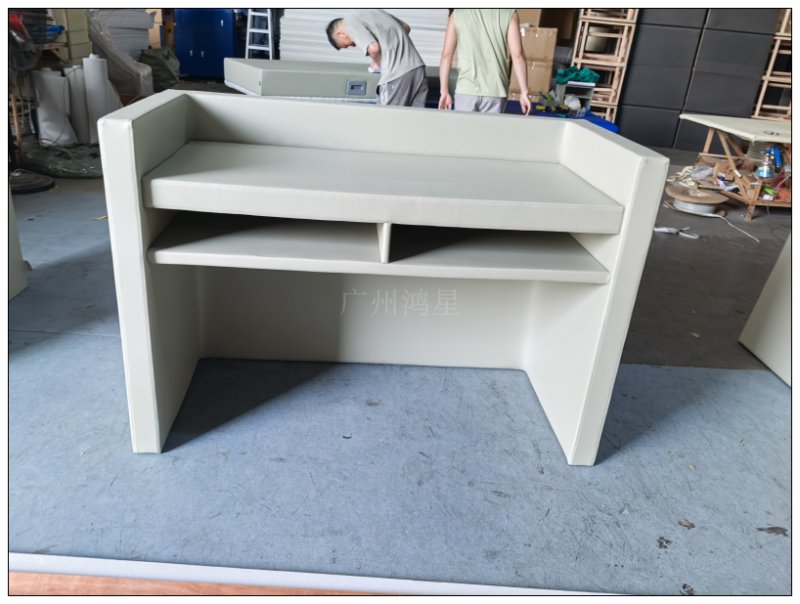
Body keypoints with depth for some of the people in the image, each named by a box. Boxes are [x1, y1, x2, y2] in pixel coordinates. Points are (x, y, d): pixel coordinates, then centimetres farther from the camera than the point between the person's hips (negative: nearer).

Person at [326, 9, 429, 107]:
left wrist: (378, 63, 6)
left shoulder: (349, 23, 1)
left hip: (396, 75, -8)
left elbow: (373, 48, -14)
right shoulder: (371, 11, 25)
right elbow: (406, 27, 30)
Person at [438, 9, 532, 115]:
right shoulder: (509, 13, 3)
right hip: (495, 91, 0)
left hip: (466, 89, 0)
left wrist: (444, 91, 8)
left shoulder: (458, 13, 7)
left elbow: (446, 55, 4)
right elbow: (517, 55, -3)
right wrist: (524, 92, 0)